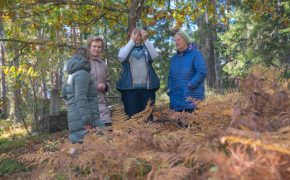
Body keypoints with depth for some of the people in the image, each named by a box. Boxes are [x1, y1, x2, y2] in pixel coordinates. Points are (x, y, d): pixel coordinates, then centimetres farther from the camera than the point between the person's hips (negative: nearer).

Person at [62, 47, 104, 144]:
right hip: (83, 121, -10)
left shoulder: (72, 74, 18)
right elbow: (81, 98, -19)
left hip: (75, 120, 10)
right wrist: (87, 121, -22)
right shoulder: (82, 73, -10)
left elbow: (64, 94, 27)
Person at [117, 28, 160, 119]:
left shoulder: (146, 48, 16)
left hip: (147, 87, 1)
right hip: (129, 88, -1)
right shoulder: (125, 49, 15)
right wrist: (132, 41, -7)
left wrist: (146, 39, -9)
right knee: (131, 116, -3)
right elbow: (121, 57, -8)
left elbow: (155, 55, -4)